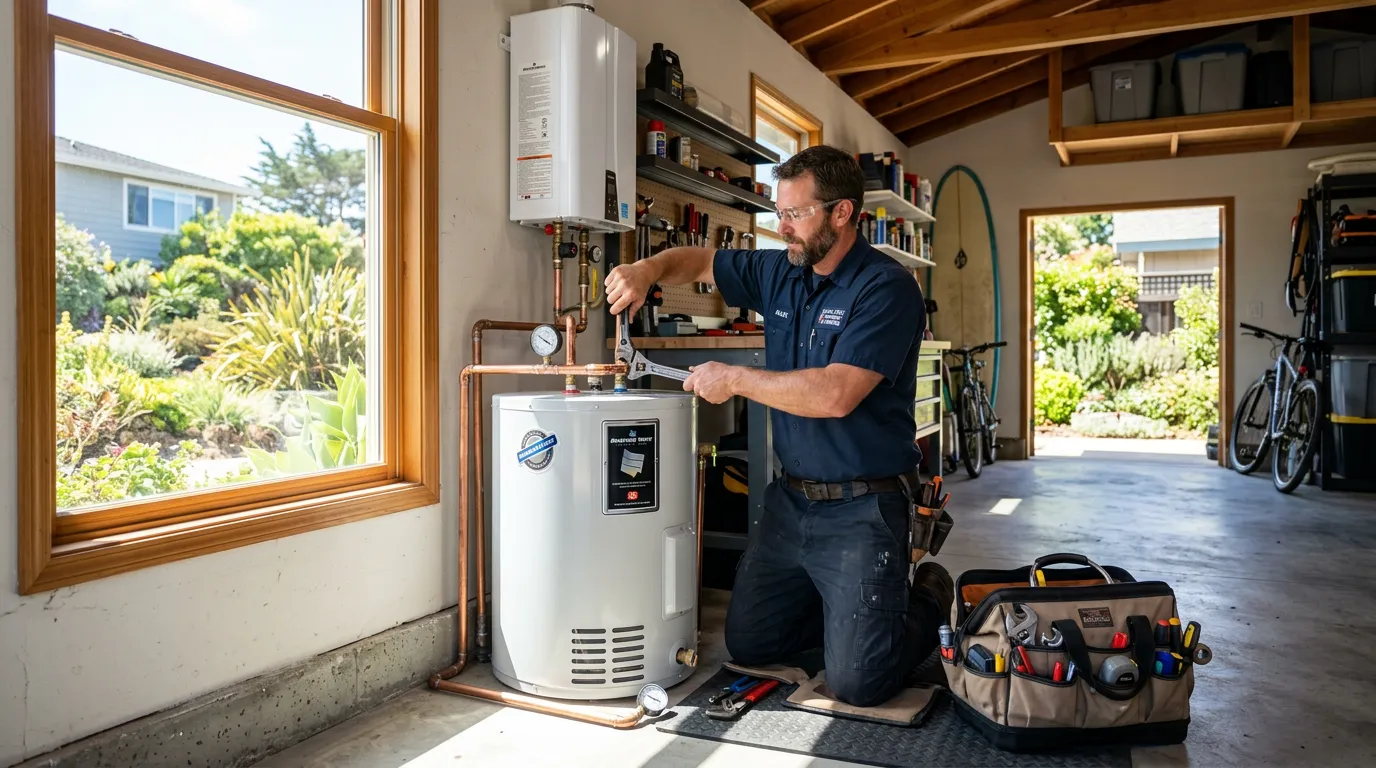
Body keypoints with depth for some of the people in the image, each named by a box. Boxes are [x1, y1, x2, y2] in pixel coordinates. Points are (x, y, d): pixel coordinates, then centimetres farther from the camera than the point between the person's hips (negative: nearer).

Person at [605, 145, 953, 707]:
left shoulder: (885, 288, -16)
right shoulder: (781, 274, 6)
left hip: (861, 508, -7)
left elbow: (835, 394, -28)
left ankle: (928, 603, 20)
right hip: (790, 498, 8)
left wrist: (734, 378, -18)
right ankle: (849, 605, 35)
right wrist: (649, 268, -3)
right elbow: (698, 261, 20)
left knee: (857, 682, -8)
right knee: (746, 645, 15)